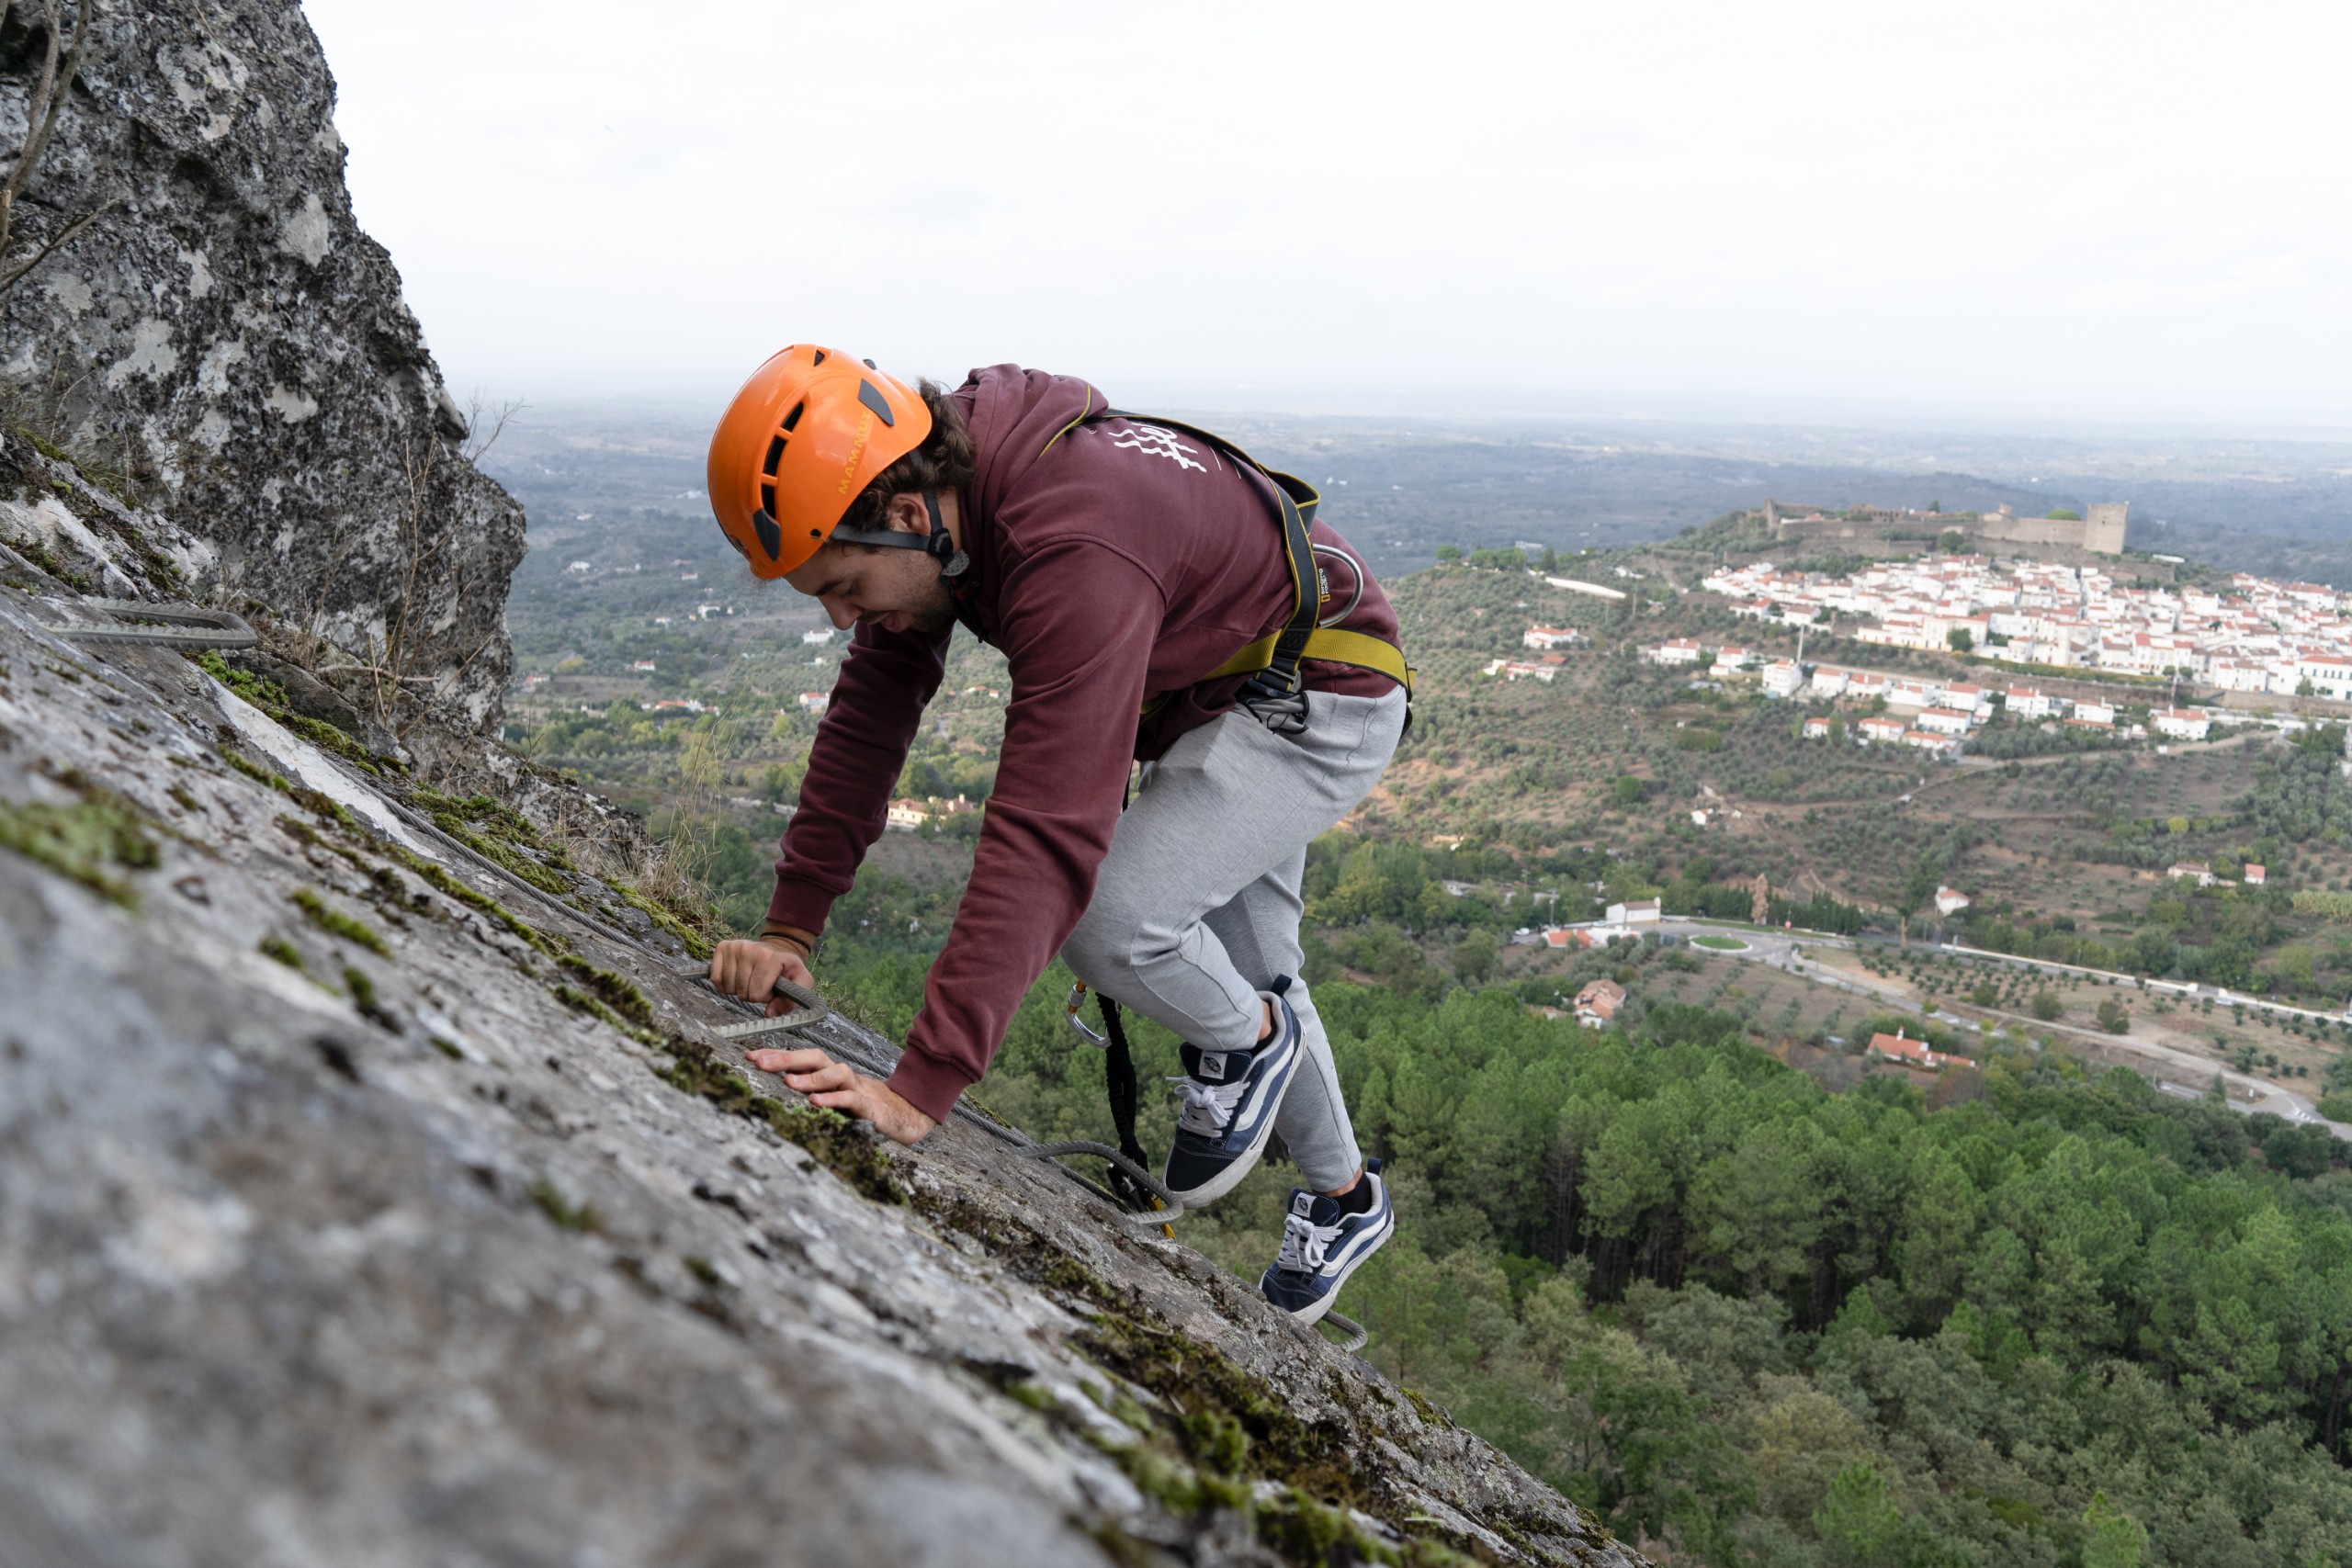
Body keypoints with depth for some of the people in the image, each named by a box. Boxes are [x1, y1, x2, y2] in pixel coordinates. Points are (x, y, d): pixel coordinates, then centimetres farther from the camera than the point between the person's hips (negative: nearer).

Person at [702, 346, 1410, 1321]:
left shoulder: (1077, 553, -40)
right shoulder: (926, 500, -13)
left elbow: (1047, 839, -46)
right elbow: (869, 718, -6)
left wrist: (921, 1091, -48)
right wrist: (789, 930, -10)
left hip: (1317, 701, -9)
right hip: (1205, 698, 9)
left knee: (1109, 922, -25)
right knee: (1246, 977, 18)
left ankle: (1250, 1040, 7)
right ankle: (1344, 1199, 41)